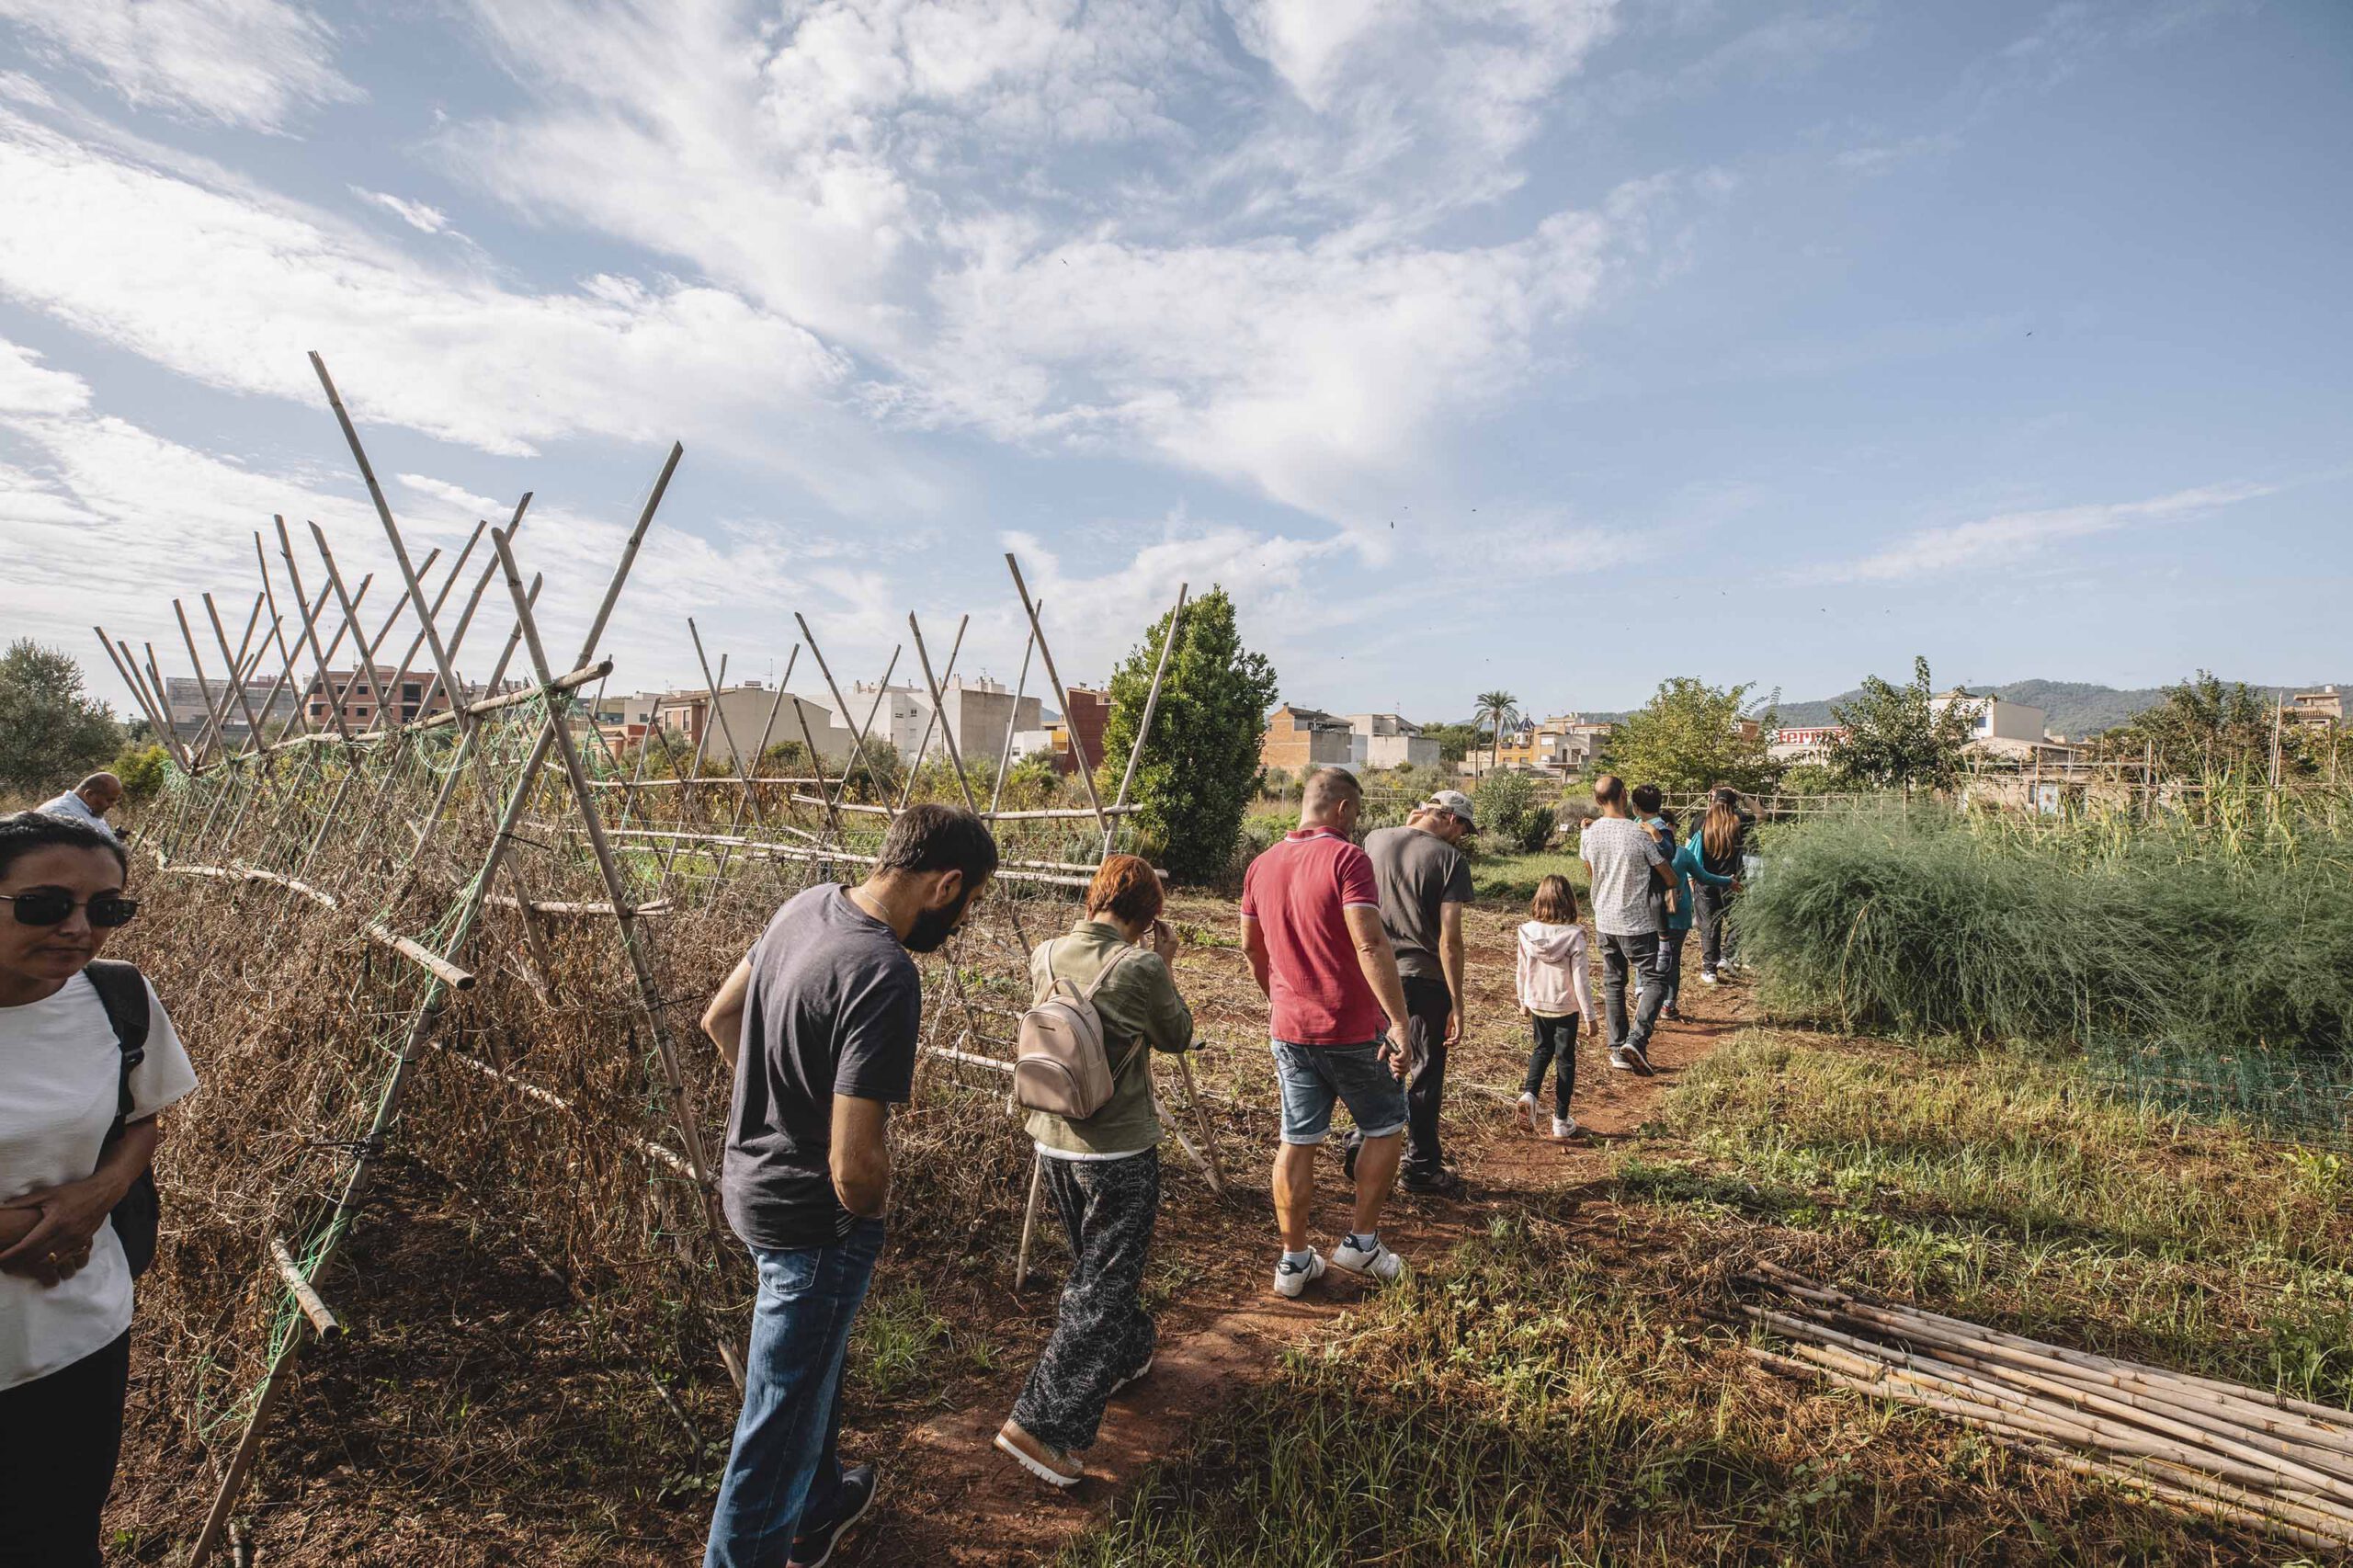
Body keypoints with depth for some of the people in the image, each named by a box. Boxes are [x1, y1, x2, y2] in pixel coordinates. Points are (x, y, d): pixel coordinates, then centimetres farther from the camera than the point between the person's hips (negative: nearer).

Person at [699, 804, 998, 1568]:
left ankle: (816, 1505, 53)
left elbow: (719, 1018, 10)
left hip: (748, 1180, 9)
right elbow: (855, 1166, -32)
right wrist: (872, 1207, -10)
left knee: (814, 1365, 30)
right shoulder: (885, 976, -32)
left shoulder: (807, 904, -5)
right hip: (812, 1220, -9)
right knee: (781, 1424, 12)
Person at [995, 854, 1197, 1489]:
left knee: (1093, 1264, 25)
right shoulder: (1142, 969, -20)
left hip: (1054, 1144, 7)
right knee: (1102, 1288, 6)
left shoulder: (1045, 956, -4)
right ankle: (1040, 1423, 4)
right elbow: (1178, 1037, -3)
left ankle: (1130, 1354, 46)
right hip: (1119, 1153, -6)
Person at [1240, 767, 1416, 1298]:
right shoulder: (1346, 858, -15)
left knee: (1297, 1141, 14)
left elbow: (1250, 946, 15)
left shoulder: (1262, 865, 5)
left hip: (1288, 1030, 6)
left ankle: (1294, 1261, 22)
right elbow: (1370, 945, -25)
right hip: (1352, 1030, -5)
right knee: (1384, 1128, 17)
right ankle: (1361, 1241, 23)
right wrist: (1400, 1023, -24)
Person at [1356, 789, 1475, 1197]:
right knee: (1427, 1071, 10)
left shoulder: (1375, 840, 2)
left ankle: (1364, 1142, 22)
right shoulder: (1450, 859, -12)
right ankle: (1420, 1165, 21)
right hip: (1424, 979, -4)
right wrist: (1457, 1003, -11)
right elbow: (1449, 939, -16)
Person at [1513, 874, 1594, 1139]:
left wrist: (1524, 1003, 15)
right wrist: (1589, 1015, -7)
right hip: (1566, 1008, -3)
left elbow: (1522, 972, 0)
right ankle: (1561, 1120, 18)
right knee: (1565, 1058, 11)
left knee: (1542, 1049, 24)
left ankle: (1529, 1093, 2)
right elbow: (1581, 979, -17)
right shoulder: (1574, 936, -20)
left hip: (1537, 1005, 3)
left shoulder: (1527, 933, -11)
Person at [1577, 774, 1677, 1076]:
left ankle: (1617, 1048, 16)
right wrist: (1673, 887, 20)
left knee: (1613, 984, 14)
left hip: (1604, 921, 5)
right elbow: (1667, 874, -2)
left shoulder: (1588, 834, -3)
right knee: (1655, 982, 4)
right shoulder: (1639, 833, -16)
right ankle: (1636, 1040, -12)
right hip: (1638, 923, -5)